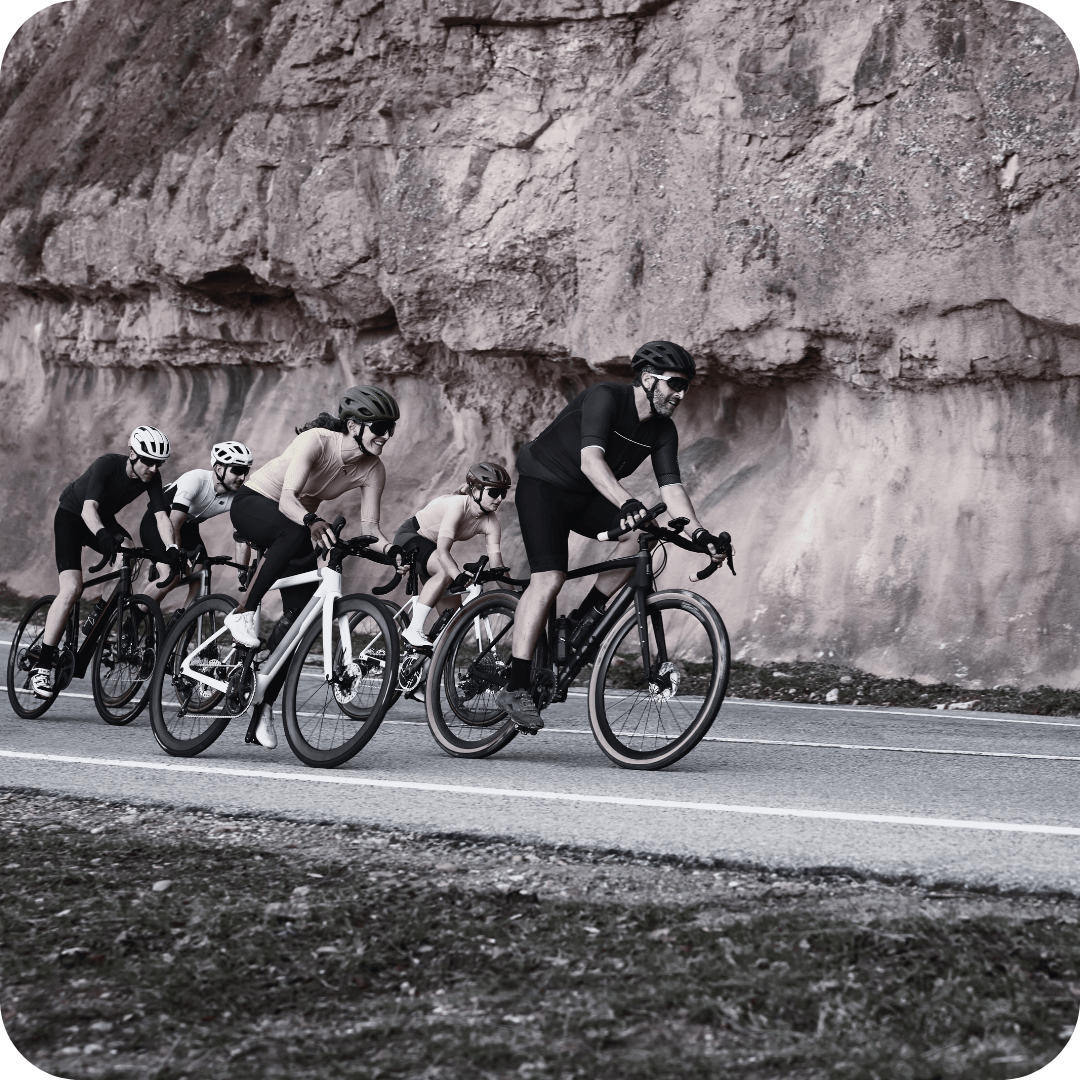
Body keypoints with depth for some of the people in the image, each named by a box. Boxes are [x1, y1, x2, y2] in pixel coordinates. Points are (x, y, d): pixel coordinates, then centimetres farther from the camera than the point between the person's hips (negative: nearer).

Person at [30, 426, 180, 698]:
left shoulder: (152, 477, -16)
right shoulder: (108, 464, -31)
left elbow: (161, 516, -22)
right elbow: (89, 507, -42)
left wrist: (171, 548, -40)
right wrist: (102, 535, -61)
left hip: (104, 520, 5)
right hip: (71, 516, -5)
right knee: (71, 589, -22)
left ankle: (98, 617, -5)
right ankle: (42, 667, -19)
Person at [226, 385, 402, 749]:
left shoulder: (373, 470, -13)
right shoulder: (316, 441, -31)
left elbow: (369, 525, -14)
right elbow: (287, 498, -41)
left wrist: (388, 546, -36)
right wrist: (312, 522, -60)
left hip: (296, 522, 6)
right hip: (253, 503, -6)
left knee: (300, 611, -8)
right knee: (297, 533, -40)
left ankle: (264, 707, 0)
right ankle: (244, 611, -27)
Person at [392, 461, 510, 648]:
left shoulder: (491, 523, -16)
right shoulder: (458, 505, -35)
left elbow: (497, 567, -17)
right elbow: (443, 552, -44)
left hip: (430, 546, 7)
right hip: (409, 537, -7)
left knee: (453, 607, -6)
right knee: (446, 570, -34)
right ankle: (414, 630, -31)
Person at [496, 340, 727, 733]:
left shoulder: (662, 431, -3)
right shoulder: (606, 398, -24)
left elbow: (671, 486, -10)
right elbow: (590, 459, -39)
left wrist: (698, 533, -26)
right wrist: (627, 502, -53)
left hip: (586, 497, 7)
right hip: (543, 484, -7)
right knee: (549, 578, -22)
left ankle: (587, 616, -8)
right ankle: (516, 687, -24)